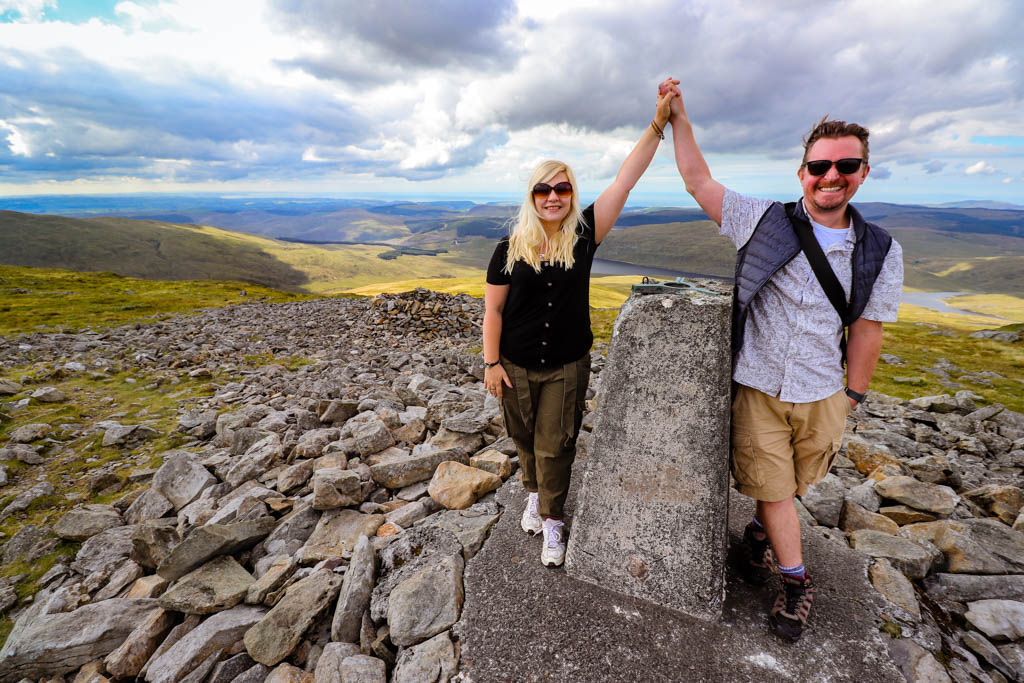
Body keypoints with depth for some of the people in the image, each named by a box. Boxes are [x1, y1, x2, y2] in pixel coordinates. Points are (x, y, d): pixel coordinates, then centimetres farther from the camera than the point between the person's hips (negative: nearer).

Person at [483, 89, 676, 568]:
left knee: (554, 447, 7)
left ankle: (552, 521, 28)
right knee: (526, 440, 19)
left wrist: (658, 124, -14)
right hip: (516, 366, 1)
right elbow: (493, 310, -3)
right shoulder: (509, 249, -6)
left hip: (567, 366, -1)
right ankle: (534, 494, 48)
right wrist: (491, 363, -4)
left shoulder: (584, 236, -6)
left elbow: (625, 181, -10)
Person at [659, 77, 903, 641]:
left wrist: (849, 403, 6)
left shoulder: (880, 253, -1)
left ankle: (759, 532, 51)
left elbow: (866, 333, 4)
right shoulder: (764, 221, -5)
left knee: (792, 485, 20)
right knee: (773, 490, 9)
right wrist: (679, 118, 2)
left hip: (822, 396, 3)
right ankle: (795, 579, 32)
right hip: (757, 389, -2)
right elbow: (698, 181, 1)